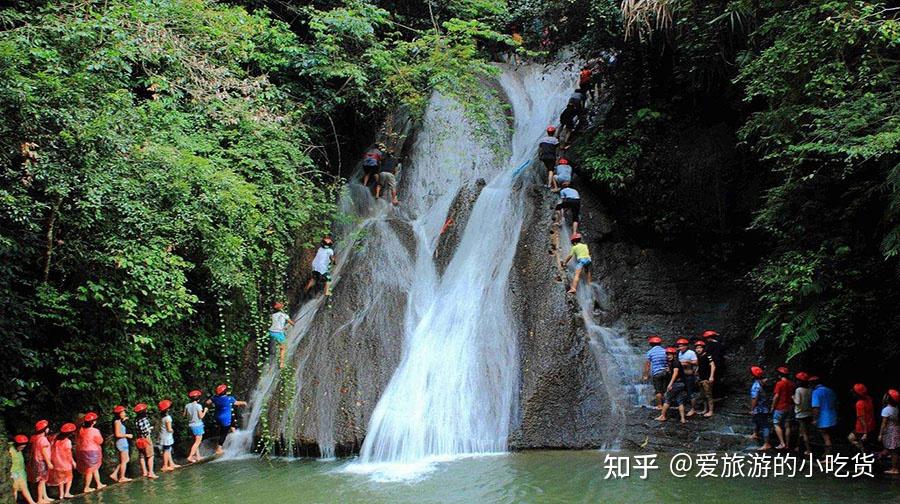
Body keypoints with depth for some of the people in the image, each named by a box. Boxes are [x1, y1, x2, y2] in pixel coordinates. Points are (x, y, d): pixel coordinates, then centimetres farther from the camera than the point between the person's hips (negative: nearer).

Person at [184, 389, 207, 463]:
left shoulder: (187, 406, 0)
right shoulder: (198, 406, -16)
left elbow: (185, 415, 8)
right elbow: (201, 416, -15)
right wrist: (205, 411, 1)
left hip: (190, 425, 6)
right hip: (197, 425, -6)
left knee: (196, 441, 18)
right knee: (197, 442, 0)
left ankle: (197, 456, 21)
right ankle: (190, 457, -9)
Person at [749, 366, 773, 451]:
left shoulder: (756, 386, -29)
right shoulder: (761, 382, -2)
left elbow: (754, 399, -26)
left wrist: (752, 409, -16)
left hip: (760, 409, -10)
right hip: (763, 407, 10)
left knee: (764, 426, -4)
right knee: (756, 421, 31)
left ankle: (766, 444, 0)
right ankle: (756, 434, 53)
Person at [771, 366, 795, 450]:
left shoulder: (779, 383, -13)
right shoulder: (791, 384, 6)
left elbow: (776, 396, -14)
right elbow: (793, 396, 9)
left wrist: (772, 407, -6)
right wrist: (792, 405, 18)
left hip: (780, 407, -6)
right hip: (789, 407, 6)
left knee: (777, 424, 0)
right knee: (787, 426, 10)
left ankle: (782, 443, -11)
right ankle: (787, 444, 13)